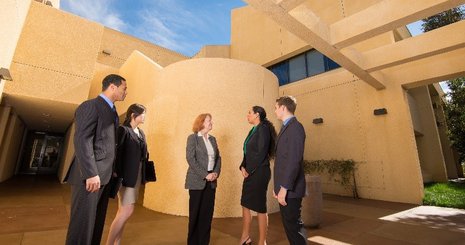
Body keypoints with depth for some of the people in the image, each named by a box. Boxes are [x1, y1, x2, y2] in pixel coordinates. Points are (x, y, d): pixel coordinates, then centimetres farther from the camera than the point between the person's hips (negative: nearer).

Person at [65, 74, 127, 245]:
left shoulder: (112, 111, 16)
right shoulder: (91, 106, -9)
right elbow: (82, 141, -18)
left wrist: (111, 171, 10)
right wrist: (91, 173, -22)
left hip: (104, 176, 8)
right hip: (90, 176, -8)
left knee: (97, 223, 15)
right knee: (83, 222, 2)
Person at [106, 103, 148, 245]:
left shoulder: (141, 133, 14)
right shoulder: (123, 130, -9)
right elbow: (116, 153, -15)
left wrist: (144, 175, 8)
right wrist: (118, 174, -20)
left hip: (137, 176, 8)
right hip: (126, 175, -8)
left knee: (123, 212, 14)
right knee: (127, 211, -6)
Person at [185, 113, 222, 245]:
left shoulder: (213, 139, 11)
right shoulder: (192, 138, -5)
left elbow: (218, 158, 10)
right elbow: (191, 159, -13)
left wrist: (216, 173, -6)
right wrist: (205, 175, -16)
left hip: (211, 181, 5)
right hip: (197, 181, -4)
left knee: (207, 213, 8)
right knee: (195, 213, 7)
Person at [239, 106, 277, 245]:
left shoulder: (263, 129, -12)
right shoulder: (253, 130, 13)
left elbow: (261, 153, -19)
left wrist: (249, 170, -12)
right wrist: (243, 167, 0)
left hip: (259, 173, -9)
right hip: (250, 173, 9)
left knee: (260, 207, 4)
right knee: (245, 204, 16)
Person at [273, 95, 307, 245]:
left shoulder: (295, 127, -14)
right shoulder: (286, 127, 14)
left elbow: (294, 160, -22)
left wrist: (284, 188, -20)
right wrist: (278, 186, 14)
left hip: (290, 189, -9)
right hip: (284, 187, 9)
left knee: (292, 225, 3)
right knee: (290, 224, 18)